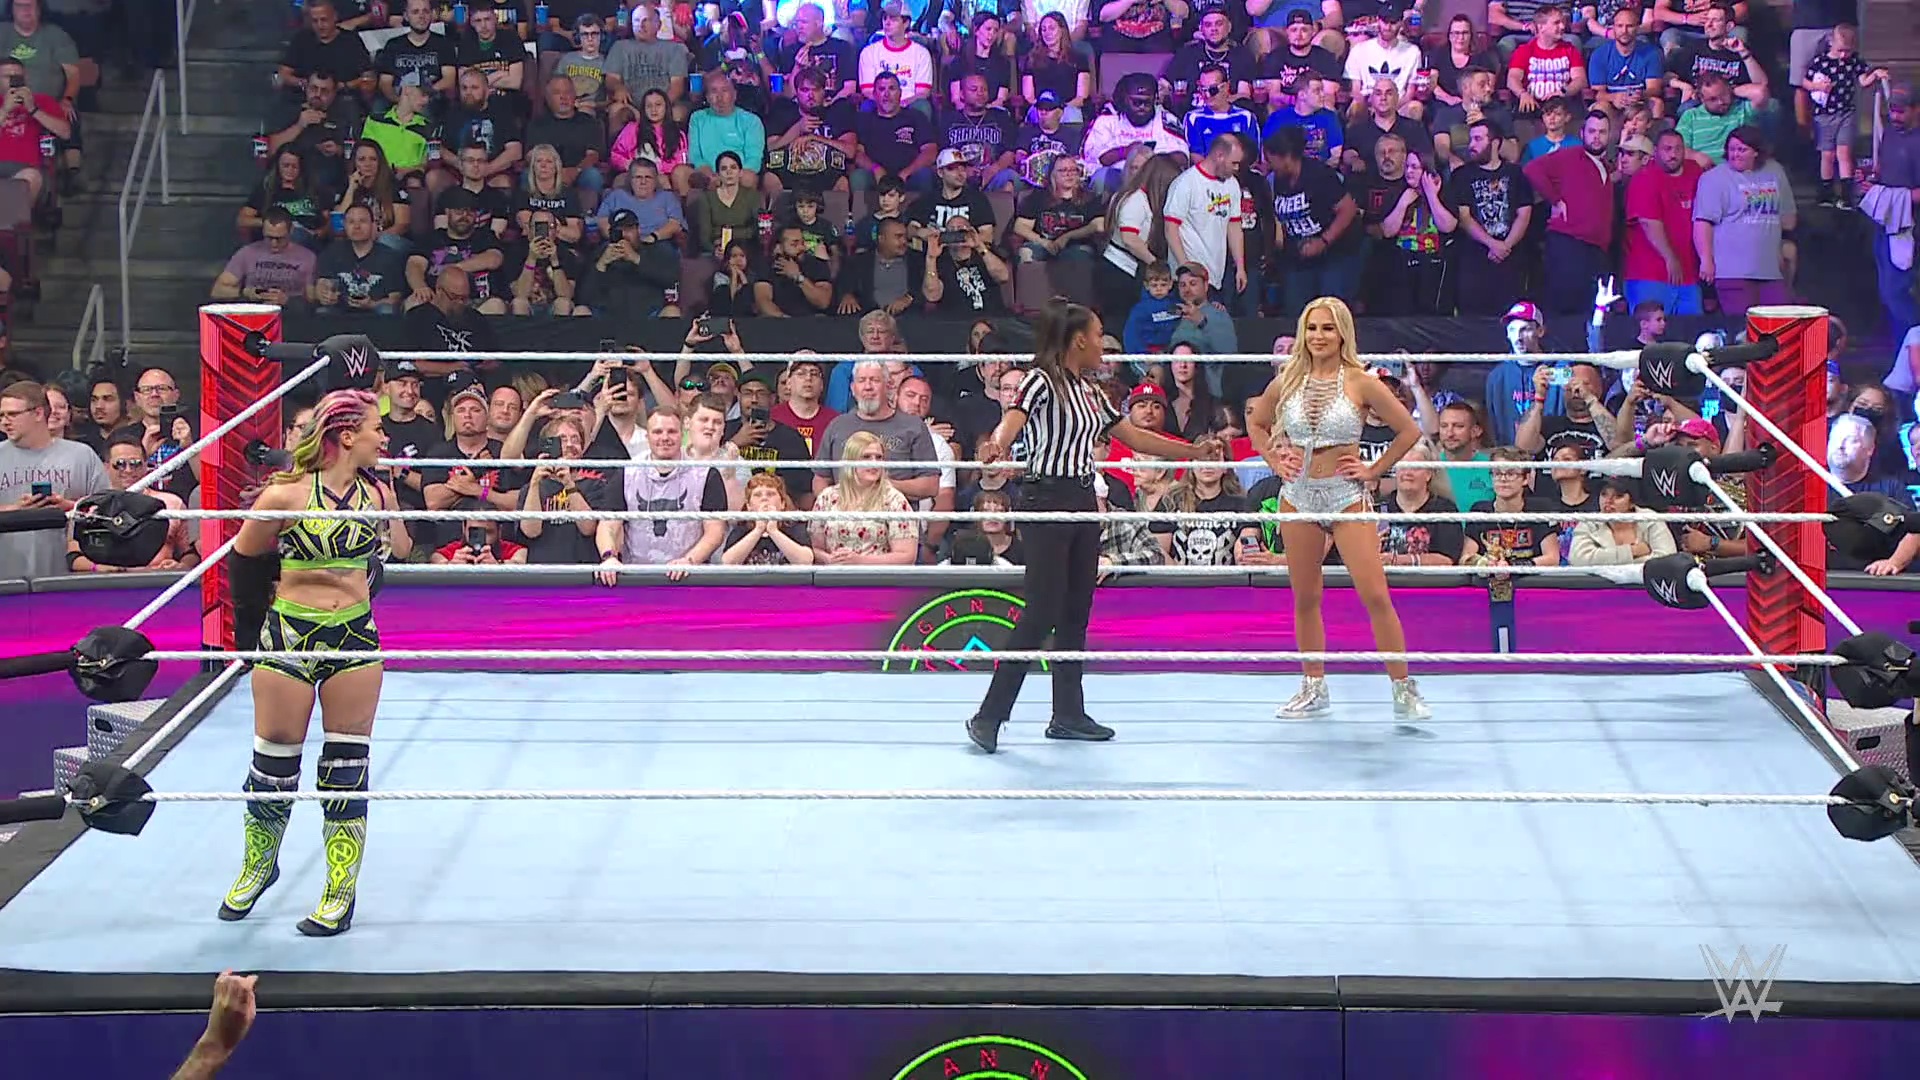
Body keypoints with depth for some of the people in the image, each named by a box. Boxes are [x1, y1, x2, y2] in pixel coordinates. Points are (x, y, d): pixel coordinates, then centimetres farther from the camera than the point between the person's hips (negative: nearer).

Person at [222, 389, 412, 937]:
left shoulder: (378, 494, 0)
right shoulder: (287, 495, -14)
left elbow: (400, 550, 18)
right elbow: (245, 554, 1)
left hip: (355, 638, 3)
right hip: (288, 638, -3)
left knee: (347, 764, 3)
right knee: (275, 761, 7)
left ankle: (341, 892, 11)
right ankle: (259, 864, 32)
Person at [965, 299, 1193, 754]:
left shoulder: (1090, 391, 15)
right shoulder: (1041, 381, -10)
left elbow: (1135, 437, 23)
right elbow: (1013, 419, -29)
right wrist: (996, 445, -51)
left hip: (1082, 503, 9)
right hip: (1046, 500, -9)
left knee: (1076, 613, 10)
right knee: (1042, 613, -12)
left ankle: (1069, 714, 17)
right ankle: (989, 715, -9)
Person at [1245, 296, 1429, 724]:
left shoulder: (1360, 383, -6)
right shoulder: (1288, 381, 4)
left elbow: (1409, 430, -1)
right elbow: (1256, 421, 21)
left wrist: (1375, 470, -3)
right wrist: (1274, 461, 9)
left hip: (1346, 496, -4)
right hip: (1298, 495, 4)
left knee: (1376, 596, -8)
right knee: (1305, 599, 8)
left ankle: (1404, 689, -1)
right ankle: (1314, 687, 20)